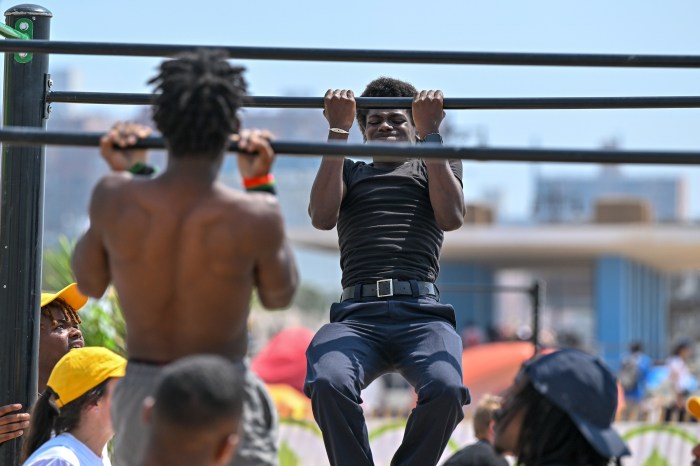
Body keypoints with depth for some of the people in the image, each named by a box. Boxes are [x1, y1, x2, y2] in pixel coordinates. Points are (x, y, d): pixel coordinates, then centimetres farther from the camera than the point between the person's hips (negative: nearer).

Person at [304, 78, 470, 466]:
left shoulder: (438, 166, 28)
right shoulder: (348, 171, 29)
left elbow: (451, 217, 5)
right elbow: (323, 217, 6)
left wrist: (431, 132, 6)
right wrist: (338, 130, 7)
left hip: (422, 313, 0)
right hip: (357, 314, 0)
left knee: (446, 389, -35)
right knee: (328, 383, -36)